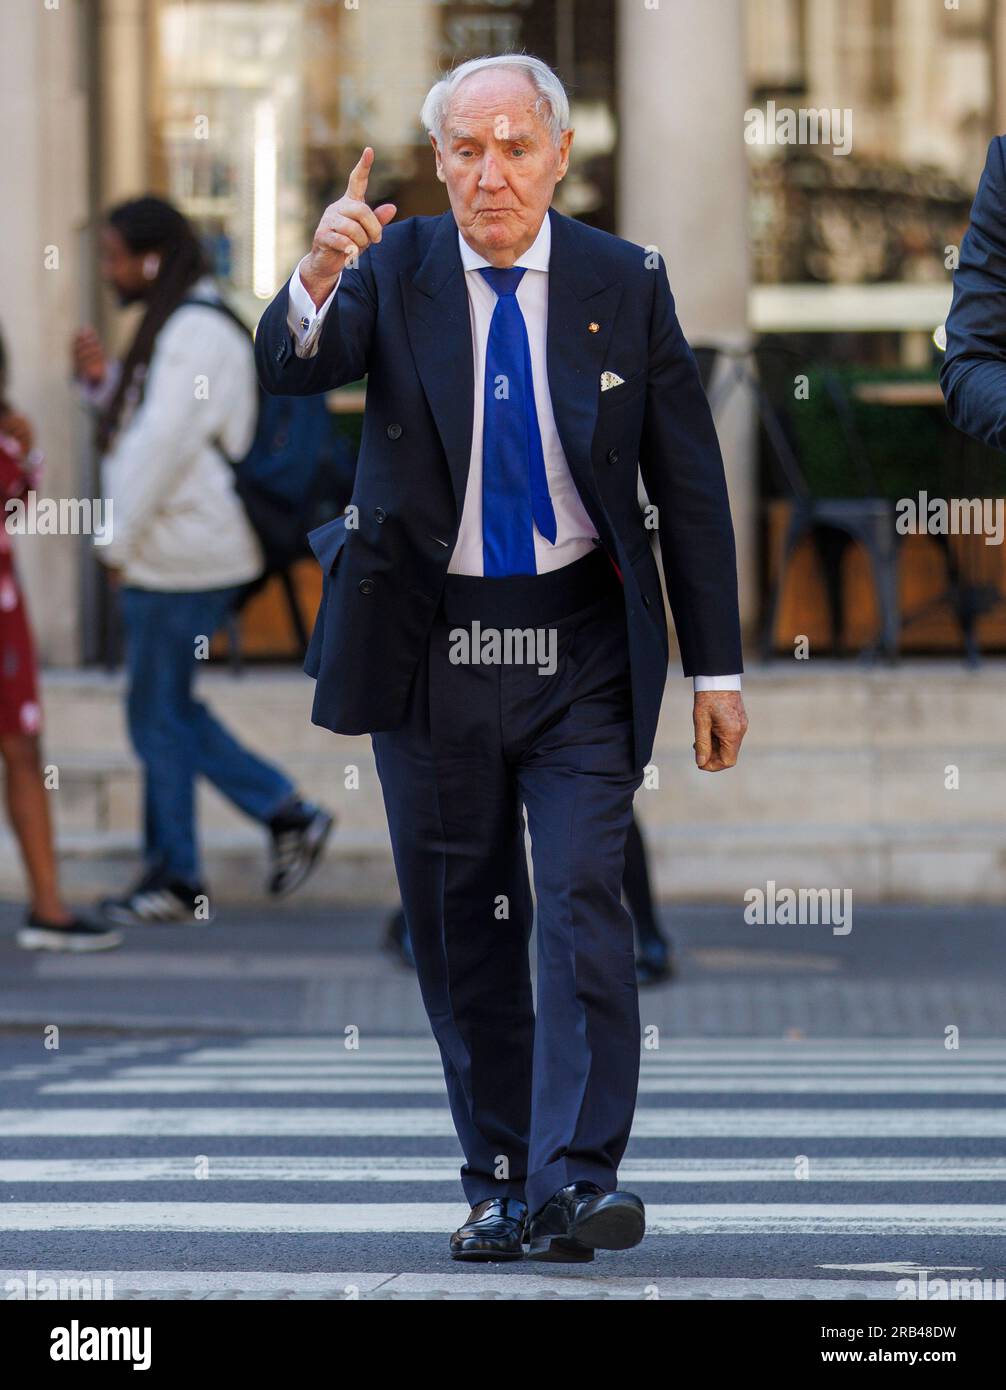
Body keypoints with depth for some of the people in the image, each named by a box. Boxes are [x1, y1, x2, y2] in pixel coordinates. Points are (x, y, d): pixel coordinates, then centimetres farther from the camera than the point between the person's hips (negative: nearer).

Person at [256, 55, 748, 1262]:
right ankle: (498, 1185, 16)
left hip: (578, 643, -1)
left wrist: (718, 668, 2)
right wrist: (317, 280, -42)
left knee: (583, 901, -13)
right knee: (460, 925, 7)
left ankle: (578, 1177, -15)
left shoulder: (623, 285, 0)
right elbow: (290, 368, -20)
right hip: (429, 643, 1)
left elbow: (689, 486, 4)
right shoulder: (395, 271, -1)